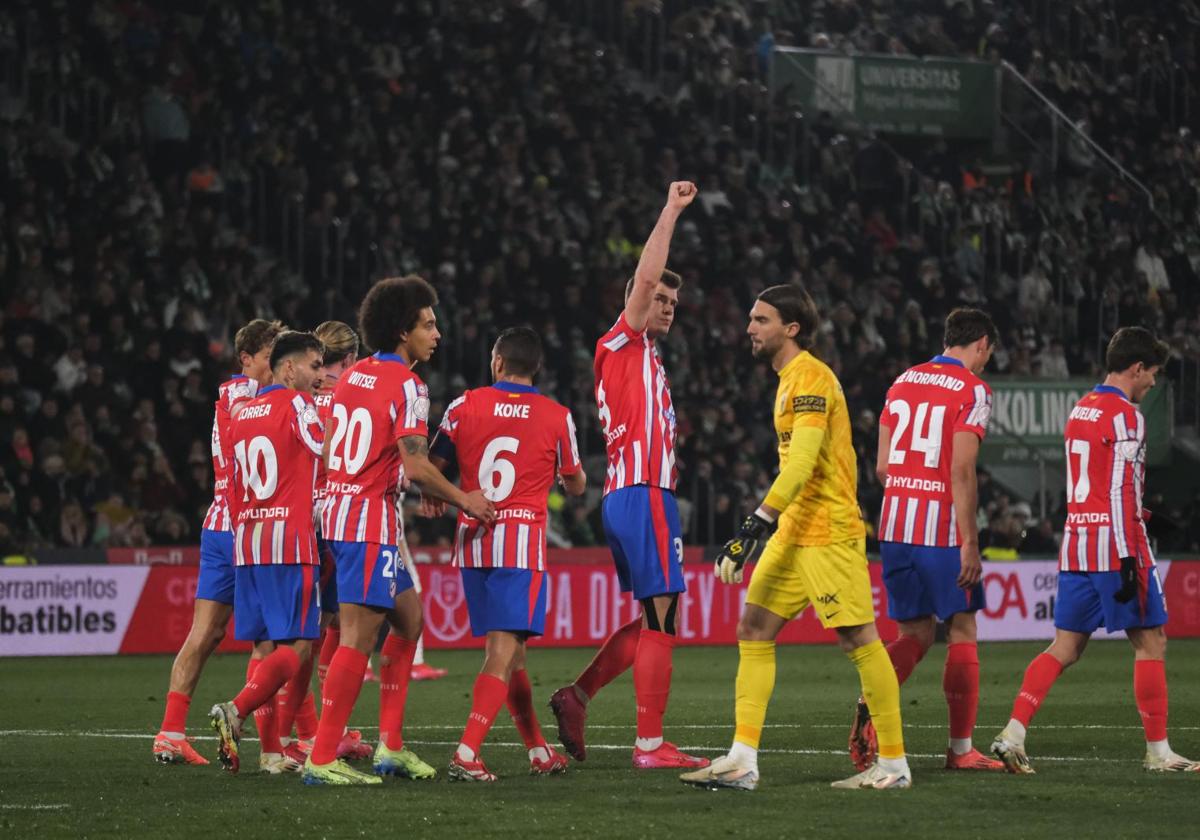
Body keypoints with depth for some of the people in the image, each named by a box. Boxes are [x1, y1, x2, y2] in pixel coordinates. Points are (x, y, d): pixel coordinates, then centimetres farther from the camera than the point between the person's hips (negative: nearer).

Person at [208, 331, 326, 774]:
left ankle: (270, 750, 2)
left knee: (264, 646, 6)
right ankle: (236, 711, -23)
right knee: (298, 645, -7)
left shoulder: (241, 414, 16)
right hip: (290, 541, -8)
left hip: (247, 541, 8)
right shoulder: (298, 404, -6)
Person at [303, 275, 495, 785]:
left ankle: (390, 747, 16)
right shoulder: (407, 385, -13)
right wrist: (464, 500, -3)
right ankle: (322, 759, -11)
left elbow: (328, 449, 19)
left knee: (408, 618, 18)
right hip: (371, 520, -9)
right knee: (359, 637, -9)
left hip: (339, 508, 9)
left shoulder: (353, 376, 12)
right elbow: (416, 466, -19)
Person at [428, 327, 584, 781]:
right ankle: (467, 753, -21)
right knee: (503, 652, -7)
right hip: (522, 543, -3)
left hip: (473, 540, 3)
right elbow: (576, 485, 13)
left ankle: (539, 751, 23)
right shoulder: (556, 416, 0)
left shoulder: (465, 406, 2)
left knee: (509, 649, 14)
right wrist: (574, 474, 36)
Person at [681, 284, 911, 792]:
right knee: (753, 629, 4)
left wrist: (756, 525, -30)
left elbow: (802, 463, -24)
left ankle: (893, 764, 1)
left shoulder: (811, 377, -14)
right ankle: (742, 761, 2)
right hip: (794, 531, 10)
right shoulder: (792, 378, 16)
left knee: (858, 638, -5)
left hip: (828, 532, -10)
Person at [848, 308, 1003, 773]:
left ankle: (871, 705, -14)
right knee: (962, 633, 6)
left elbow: (882, 466, 12)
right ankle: (961, 748, 7)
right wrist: (970, 543, -14)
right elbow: (962, 473, -14)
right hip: (943, 530, -6)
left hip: (894, 525, 6)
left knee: (915, 634, 12)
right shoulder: (972, 390, -6)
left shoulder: (903, 381, 13)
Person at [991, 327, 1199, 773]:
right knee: (1150, 641, 2)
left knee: (1065, 647, 7)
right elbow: (1121, 491, -16)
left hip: (1076, 544, 8)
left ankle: (1013, 733, -6)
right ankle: (1157, 751, 5)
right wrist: (1128, 558, -17)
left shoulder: (1080, 411, 16)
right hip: (1114, 543, -8)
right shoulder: (1125, 415, -11)